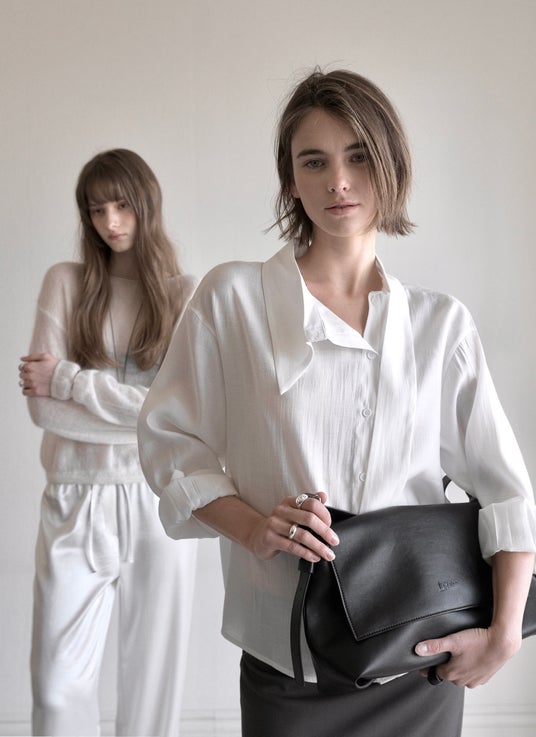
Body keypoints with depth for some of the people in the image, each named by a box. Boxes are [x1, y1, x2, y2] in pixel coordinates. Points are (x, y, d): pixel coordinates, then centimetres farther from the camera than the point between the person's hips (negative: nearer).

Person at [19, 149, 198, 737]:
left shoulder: (185, 294, 2)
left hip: (157, 498, 0)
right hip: (76, 501, 0)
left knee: (153, 673, 10)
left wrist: (67, 380, -10)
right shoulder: (65, 282, 4)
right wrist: (140, 414, -13)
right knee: (57, 686, 2)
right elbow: (41, 405, -6)